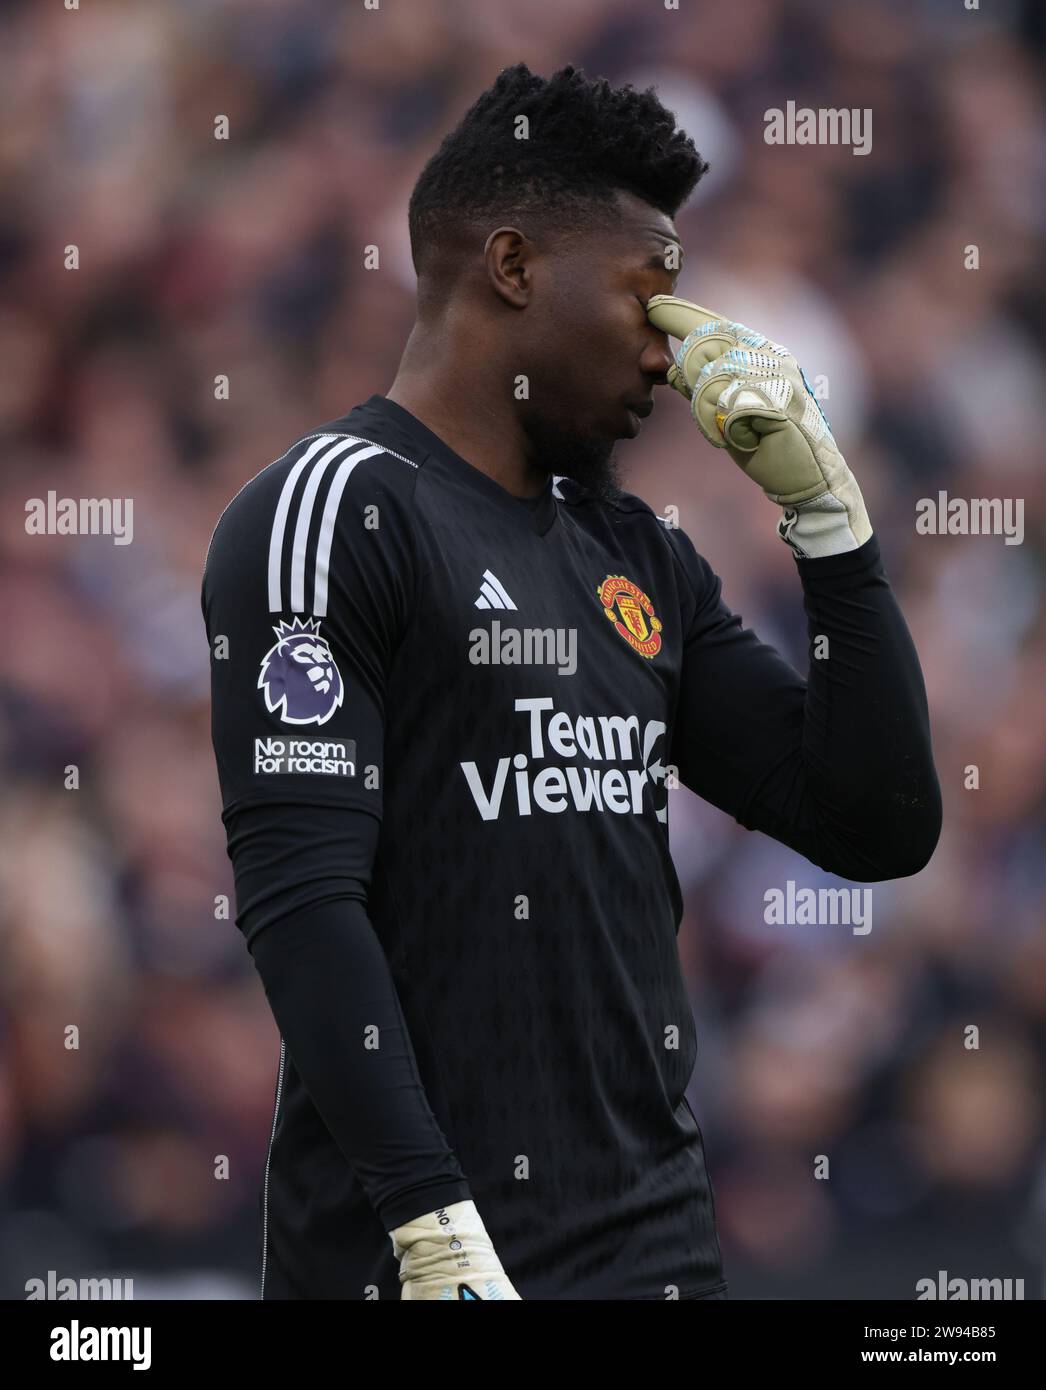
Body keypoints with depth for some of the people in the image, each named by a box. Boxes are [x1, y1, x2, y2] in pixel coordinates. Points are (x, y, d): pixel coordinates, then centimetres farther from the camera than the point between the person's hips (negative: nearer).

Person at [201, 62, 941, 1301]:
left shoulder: (638, 557, 15)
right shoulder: (336, 512, -7)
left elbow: (878, 825, 14)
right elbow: (300, 896, -16)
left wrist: (825, 509, 6)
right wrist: (436, 1232, -22)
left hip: (657, 1236, 7)